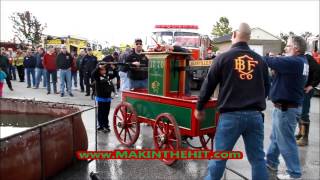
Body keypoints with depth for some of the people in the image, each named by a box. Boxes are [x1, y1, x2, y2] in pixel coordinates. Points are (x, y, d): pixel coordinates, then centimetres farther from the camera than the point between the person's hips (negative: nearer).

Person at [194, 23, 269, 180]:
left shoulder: (223, 57, -4)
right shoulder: (260, 60, 6)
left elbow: (208, 85, 0)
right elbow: (266, 89, 17)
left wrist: (199, 108, 13)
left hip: (231, 115, -3)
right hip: (255, 115, 3)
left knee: (219, 156, 10)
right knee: (258, 158, 13)